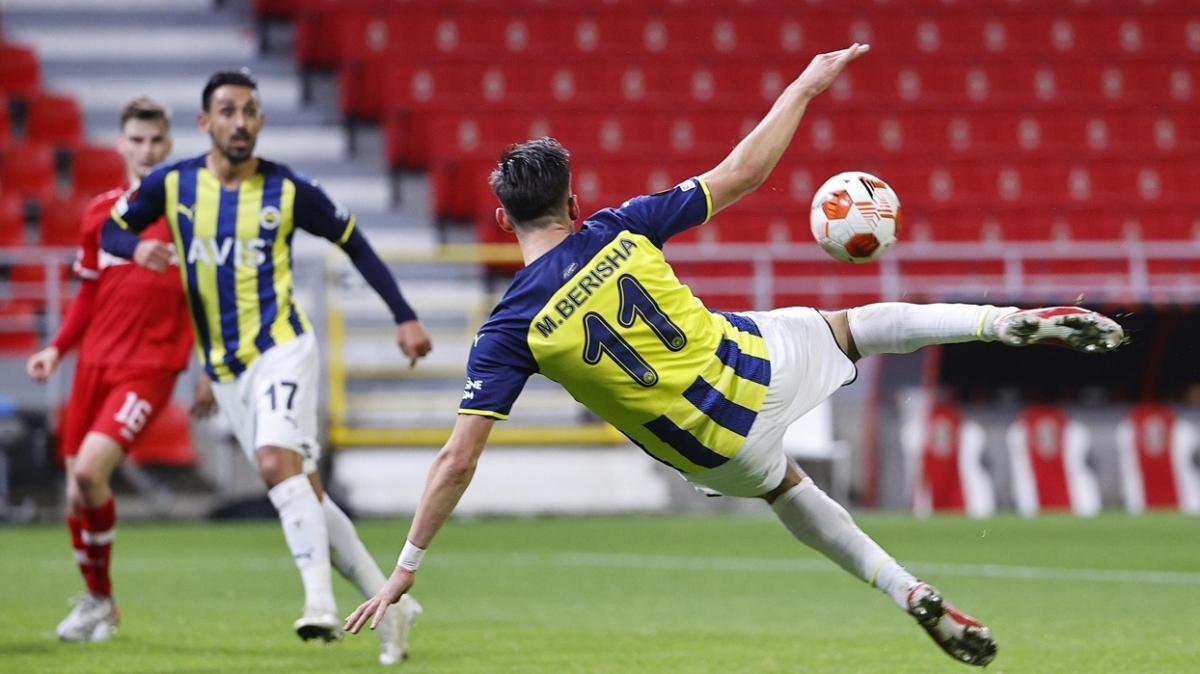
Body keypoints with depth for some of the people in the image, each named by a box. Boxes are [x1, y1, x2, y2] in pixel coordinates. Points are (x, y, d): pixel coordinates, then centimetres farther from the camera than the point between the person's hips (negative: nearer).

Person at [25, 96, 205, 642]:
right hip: (95, 362, 5)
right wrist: (57, 348, 8)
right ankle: (96, 599, 26)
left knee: (90, 471, -21)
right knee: (76, 492, 4)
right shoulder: (100, 212, 9)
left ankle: (100, 605, -4)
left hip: (150, 365, -5)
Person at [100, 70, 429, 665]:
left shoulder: (288, 191, -5)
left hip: (281, 350, -4)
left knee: (277, 462, -27)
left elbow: (354, 244, 6)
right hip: (225, 370, 4)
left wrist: (404, 317, 3)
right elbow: (111, 231, 11)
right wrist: (138, 248, -14)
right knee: (305, 494, 5)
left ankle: (320, 602, -31)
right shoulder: (171, 185, 0)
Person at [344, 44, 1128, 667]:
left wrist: (406, 569, -12)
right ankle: (1017, 322, 12)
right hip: (756, 365, 0)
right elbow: (740, 174, -6)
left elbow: (458, 461, -18)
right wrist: (804, 87, 7)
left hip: (712, 448, 0)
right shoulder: (619, 232, -13)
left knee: (790, 489, 33)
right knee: (855, 324, 28)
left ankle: (914, 596, 26)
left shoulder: (509, 332, -16)